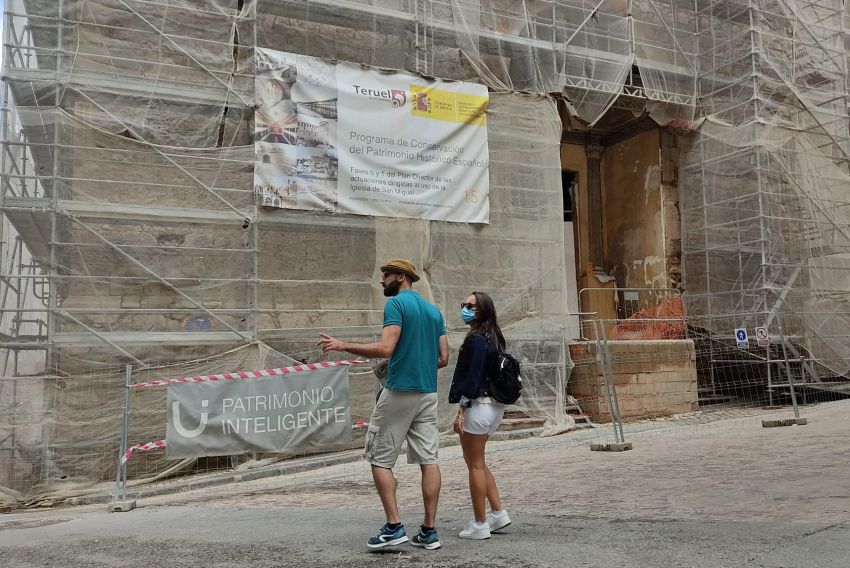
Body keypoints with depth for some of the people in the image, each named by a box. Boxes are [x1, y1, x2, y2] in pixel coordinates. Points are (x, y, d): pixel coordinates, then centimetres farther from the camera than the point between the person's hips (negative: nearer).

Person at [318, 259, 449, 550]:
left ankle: (394, 526, 2)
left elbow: (385, 348, -19)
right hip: (428, 393, 7)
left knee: (380, 458, 4)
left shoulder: (396, 304, -8)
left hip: (399, 392, -7)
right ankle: (429, 530, 9)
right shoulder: (434, 310, 14)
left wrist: (343, 345, -11)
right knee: (428, 459, 6)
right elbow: (443, 358, 12)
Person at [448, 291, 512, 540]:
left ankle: (480, 524, 11)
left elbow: (472, 377, -19)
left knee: (475, 465, 2)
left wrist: (461, 410, -17)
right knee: (478, 463, 20)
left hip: (477, 406, -9)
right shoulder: (493, 338, 12)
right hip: (495, 406, 9)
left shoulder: (476, 339, -15)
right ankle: (498, 513, 24)